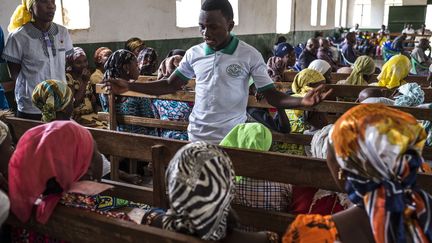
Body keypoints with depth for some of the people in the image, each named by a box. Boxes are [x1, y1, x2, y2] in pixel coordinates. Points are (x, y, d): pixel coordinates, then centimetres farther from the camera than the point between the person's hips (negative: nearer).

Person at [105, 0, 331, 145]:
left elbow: (272, 96, -8)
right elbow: (170, 85, 9)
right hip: (197, 137, 3)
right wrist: (129, 86, 0)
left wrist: (302, 101, -27)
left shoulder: (249, 55, -9)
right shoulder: (194, 54, 1)